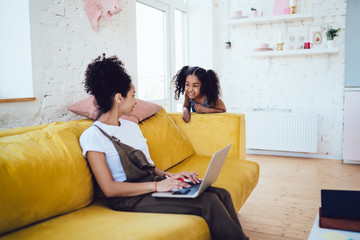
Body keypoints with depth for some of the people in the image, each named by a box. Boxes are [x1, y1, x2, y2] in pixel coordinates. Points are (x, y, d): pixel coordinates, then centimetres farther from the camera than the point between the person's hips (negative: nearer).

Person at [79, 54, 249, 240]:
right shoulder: (92, 136, -7)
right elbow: (109, 188, -14)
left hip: (153, 183, 8)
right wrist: (157, 186, -21)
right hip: (129, 198, -7)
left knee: (221, 194, -11)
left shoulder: (132, 127, 18)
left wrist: (170, 176, -1)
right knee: (208, 203, -22)